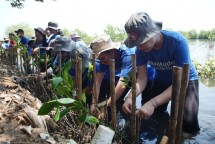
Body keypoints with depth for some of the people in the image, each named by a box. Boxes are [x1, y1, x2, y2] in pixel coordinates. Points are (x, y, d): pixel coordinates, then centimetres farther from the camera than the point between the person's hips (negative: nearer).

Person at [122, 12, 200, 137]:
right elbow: (142, 78, -17)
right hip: (161, 80, 4)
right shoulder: (141, 49, -21)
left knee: (189, 123, -19)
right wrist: (130, 97, -39)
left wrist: (153, 103, -49)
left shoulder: (177, 41, -36)